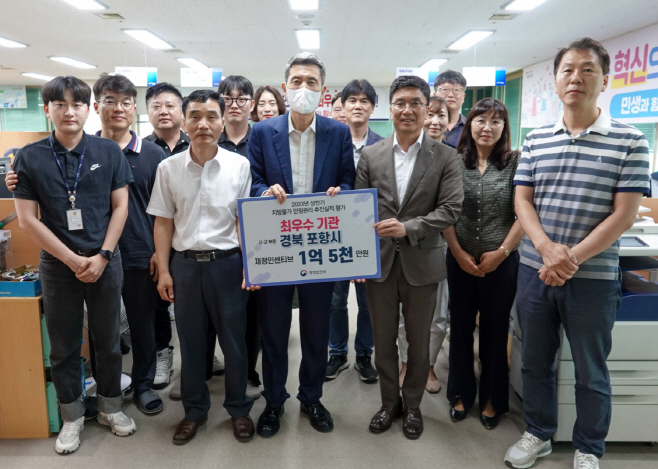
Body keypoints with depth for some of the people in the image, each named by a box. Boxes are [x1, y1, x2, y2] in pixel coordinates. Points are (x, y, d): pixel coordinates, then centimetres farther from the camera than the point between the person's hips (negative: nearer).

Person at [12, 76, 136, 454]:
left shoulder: (108, 151, -2)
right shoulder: (30, 157, -3)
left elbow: (120, 207, -1)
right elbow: (27, 219, -5)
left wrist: (102, 256, -9)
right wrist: (73, 260, -10)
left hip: (105, 262, 0)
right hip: (58, 265, 0)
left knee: (108, 341, 12)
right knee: (64, 346, 12)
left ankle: (111, 408, 31)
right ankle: (72, 417, 30)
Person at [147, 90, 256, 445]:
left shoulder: (240, 165, -4)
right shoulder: (168, 168, 1)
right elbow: (163, 223, 5)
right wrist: (163, 271, 2)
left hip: (227, 262, -1)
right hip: (185, 264, 2)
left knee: (234, 340, 9)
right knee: (190, 342, 14)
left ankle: (239, 408, 31)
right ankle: (194, 409, 34)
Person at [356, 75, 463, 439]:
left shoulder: (445, 157, -2)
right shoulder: (370, 155, 3)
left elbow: (451, 209, -10)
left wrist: (408, 227, -22)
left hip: (421, 263, -1)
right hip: (379, 261, 2)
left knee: (418, 342, 14)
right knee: (383, 339, 14)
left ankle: (412, 404, 35)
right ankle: (389, 402, 35)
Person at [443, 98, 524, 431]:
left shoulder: (515, 163, -3)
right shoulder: (455, 162, 1)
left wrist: (501, 252, -10)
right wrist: (459, 253, -6)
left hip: (501, 261, -1)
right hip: (460, 260, 2)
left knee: (495, 330, 10)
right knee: (460, 327, 11)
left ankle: (492, 399, 27)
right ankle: (461, 393, 28)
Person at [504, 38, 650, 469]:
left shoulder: (629, 141, -4)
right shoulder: (536, 140, 5)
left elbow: (624, 215, -10)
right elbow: (522, 201, 1)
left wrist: (571, 259, -18)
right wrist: (546, 248, -16)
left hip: (593, 277, -3)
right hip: (535, 270, 3)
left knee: (591, 371, 11)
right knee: (535, 361, 15)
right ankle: (538, 434, 36)